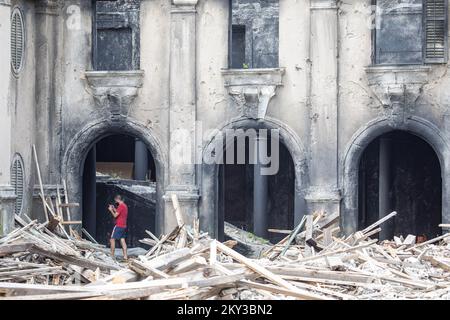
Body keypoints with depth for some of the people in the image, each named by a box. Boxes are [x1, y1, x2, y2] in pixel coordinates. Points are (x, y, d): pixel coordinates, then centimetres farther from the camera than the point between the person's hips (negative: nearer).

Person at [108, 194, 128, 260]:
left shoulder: (120, 206, -16)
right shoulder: (125, 206, 14)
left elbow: (115, 215, -15)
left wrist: (111, 210, -1)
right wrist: (114, 209, 18)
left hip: (118, 226, -9)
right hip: (124, 226, 9)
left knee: (112, 240, -3)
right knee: (122, 240, 7)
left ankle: (112, 255, -5)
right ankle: (125, 256, 2)